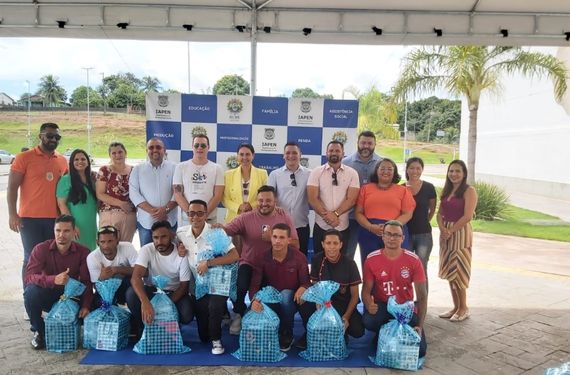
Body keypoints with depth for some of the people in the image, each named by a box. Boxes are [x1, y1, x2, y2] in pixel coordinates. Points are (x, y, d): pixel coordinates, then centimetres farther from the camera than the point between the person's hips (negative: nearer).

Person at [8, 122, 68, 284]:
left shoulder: (63, 160, 9)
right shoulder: (24, 157, -3)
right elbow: (12, 187, -4)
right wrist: (12, 214, -12)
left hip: (55, 218, 4)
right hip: (30, 218, -4)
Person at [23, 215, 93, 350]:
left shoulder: (83, 252, -12)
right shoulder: (41, 249, -14)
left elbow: (86, 282, -16)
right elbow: (28, 277, -26)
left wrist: (85, 305, -31)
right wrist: (53, 280, -44)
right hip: (48, 295, 0)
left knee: (86, 313, -25)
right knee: (31, 291, -32)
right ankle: (39, 331, -7)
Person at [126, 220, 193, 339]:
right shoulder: (146, 250, -19)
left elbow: (184, 285, -13)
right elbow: (135, 277, -33)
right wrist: (145, 302, -50)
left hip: (174, 293, 0)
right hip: (151, 290, 1)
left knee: (187, 315, -28)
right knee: (131, 293, -30)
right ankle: (142, 329, -4)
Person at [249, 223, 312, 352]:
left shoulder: (299, 257, -14)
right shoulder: (263, 257, -12)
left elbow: (306, 282, -10)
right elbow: (255, 284, -15)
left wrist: (303, 288, -35)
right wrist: (254, 300, -36)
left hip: (291, 299, -1)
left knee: (285, 294, -37)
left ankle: (287, 336, -14)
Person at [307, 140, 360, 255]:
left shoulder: (352, 173, 2)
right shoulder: (316, 172, 0)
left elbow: (351, 199, -6)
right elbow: (313, 198, -7)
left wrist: (335, 214, -18)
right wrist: (326, 216, -16)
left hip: (342, 227, 1)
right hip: (321, 226, 0)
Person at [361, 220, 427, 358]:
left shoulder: (413, 260, -11)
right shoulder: (371, 259, -10)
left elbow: (422, 296, -9)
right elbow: (366, 290, -5)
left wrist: (419, 325, -17)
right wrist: (369, 305, -29)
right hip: (381, 305, 0)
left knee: (419, 349, -16)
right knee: (368, 321, -33)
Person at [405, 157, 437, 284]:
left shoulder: (428, 187, -1)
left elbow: (432, 209, 12)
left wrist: (425, 221, 7)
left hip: (424, 234, -1)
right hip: (405, 234, 1)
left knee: (421, 269, 1)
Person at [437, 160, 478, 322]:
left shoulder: (469, 191, -8)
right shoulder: (446, 190, 13)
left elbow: (467, 216, -15)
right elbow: (440, 213, 9)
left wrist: (451, 231, -13)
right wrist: (442, 229, -7)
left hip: (461, 233, -7)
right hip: (445, 234, 7)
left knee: (458, 270, -2)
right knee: (449, 271, 10)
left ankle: (463, 308, 13)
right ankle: (456, 307, 21)